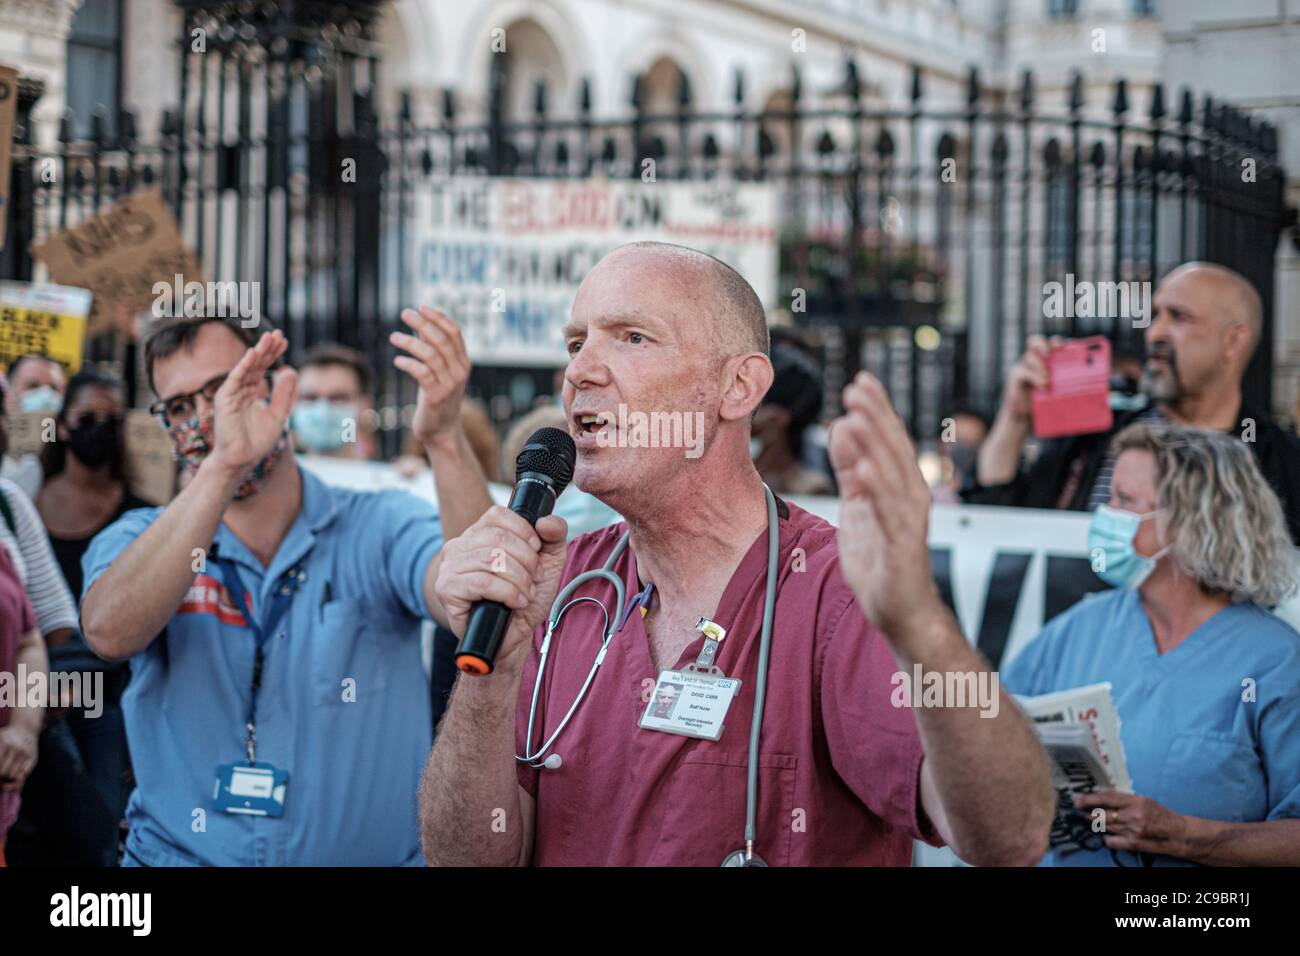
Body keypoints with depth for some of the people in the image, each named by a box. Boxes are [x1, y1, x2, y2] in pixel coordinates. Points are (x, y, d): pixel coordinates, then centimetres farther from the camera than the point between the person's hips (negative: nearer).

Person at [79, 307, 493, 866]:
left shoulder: (382, 527, 0)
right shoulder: (136, 541, 3)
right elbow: (110, 632, -19)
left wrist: (443, 437, -33)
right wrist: (222, 465, -27)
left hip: (369, 855, 2)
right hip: (178, 854, -1)